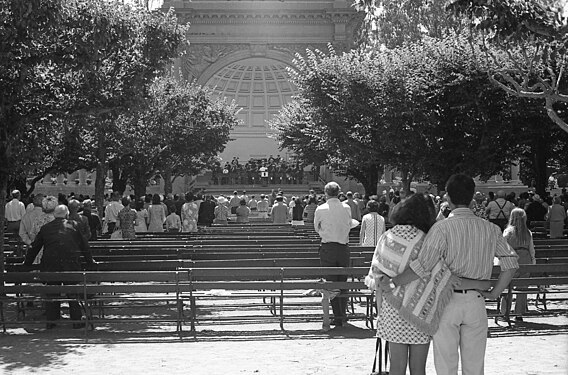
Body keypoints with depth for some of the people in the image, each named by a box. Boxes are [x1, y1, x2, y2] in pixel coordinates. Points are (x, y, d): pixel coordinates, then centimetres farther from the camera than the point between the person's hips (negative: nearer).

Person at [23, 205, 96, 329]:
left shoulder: (45, 228, 15)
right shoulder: (74, 225, 12)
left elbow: (35, 247, 20)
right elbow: (84, 244, 17)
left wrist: (27, 263, 32)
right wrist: (90, 261, 28)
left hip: (50, 263, 1)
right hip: (72, 263, -1)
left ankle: (51, 320, 9)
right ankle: (76, 320, 6)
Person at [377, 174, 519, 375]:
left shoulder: (442, 228, -12)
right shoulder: (490, 229, 2)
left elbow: (423, 266, -20)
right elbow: (510, 262, -1)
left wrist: (392, 283, -10)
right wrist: (495, 292, 8)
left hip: (447, 301, -3)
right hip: (476, 303, 3)